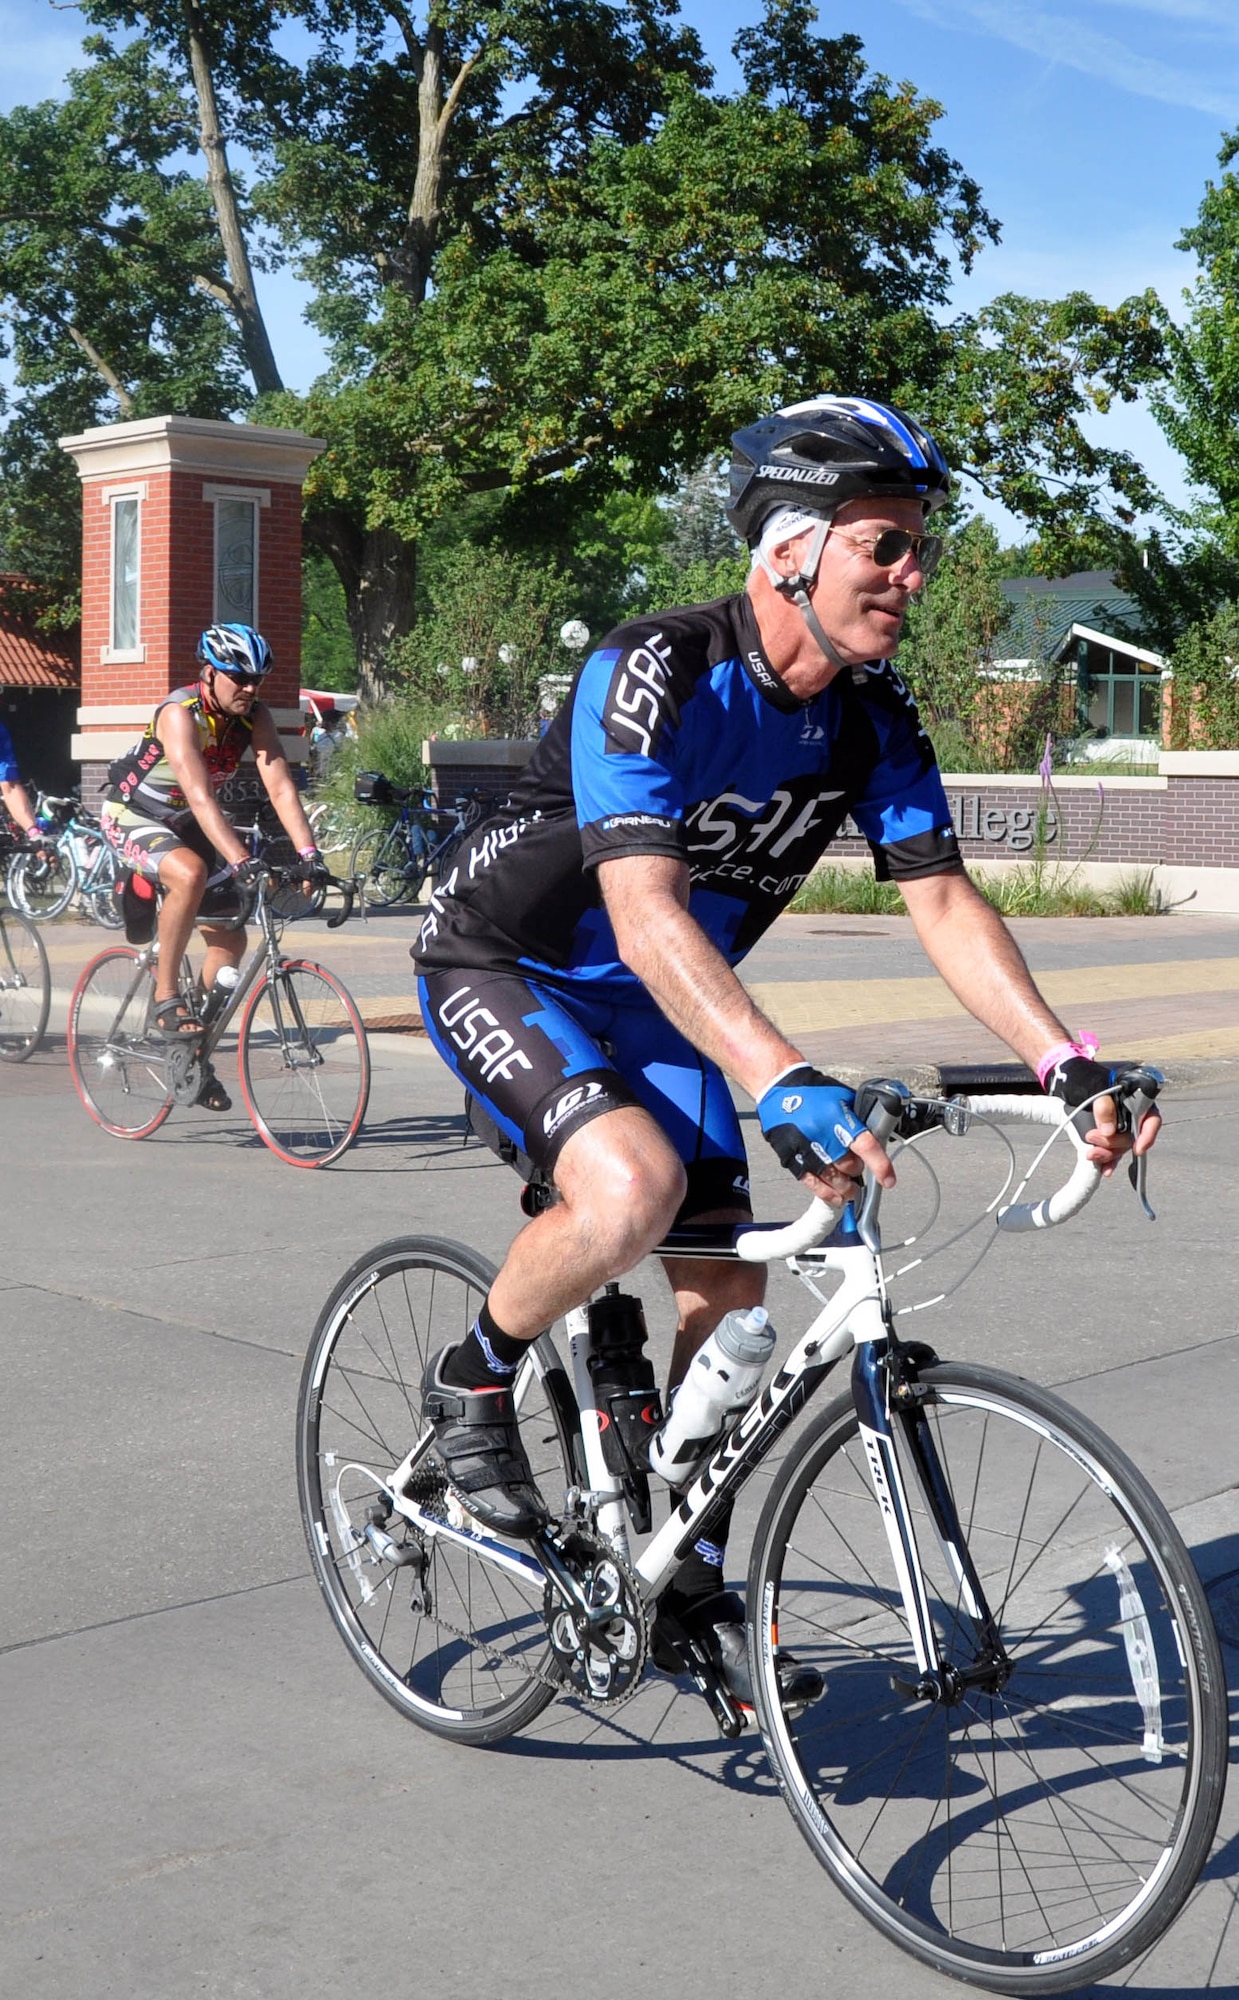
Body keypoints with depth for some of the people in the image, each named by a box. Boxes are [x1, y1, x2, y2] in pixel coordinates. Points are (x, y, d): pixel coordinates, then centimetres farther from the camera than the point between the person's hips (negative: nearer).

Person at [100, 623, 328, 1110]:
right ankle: (165, 1000, -23)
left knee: (230, 939, 0)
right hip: (133, 817, -7)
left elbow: (281, 787, -20)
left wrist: (309, 853, -34)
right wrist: (242, 862, -50)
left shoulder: (254, 716, -12)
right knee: (191, 873, -37)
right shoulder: (180, 713, -30)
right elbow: (201, 797, -41)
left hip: (184, 824, 7)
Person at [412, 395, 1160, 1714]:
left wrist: (1066, 1062, -23)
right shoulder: (654, 675, -30)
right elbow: (647, 913, -39)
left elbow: (943, 900, -10)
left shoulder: (873, 718, -8)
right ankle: (472, 1385, -4)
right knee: (632, 1185, -34)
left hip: (654, 1005, 7)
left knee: (729, 1290, 1)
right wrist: (787, 1086, -51)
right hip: (499, 966, -6)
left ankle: (687, 1581, 20)